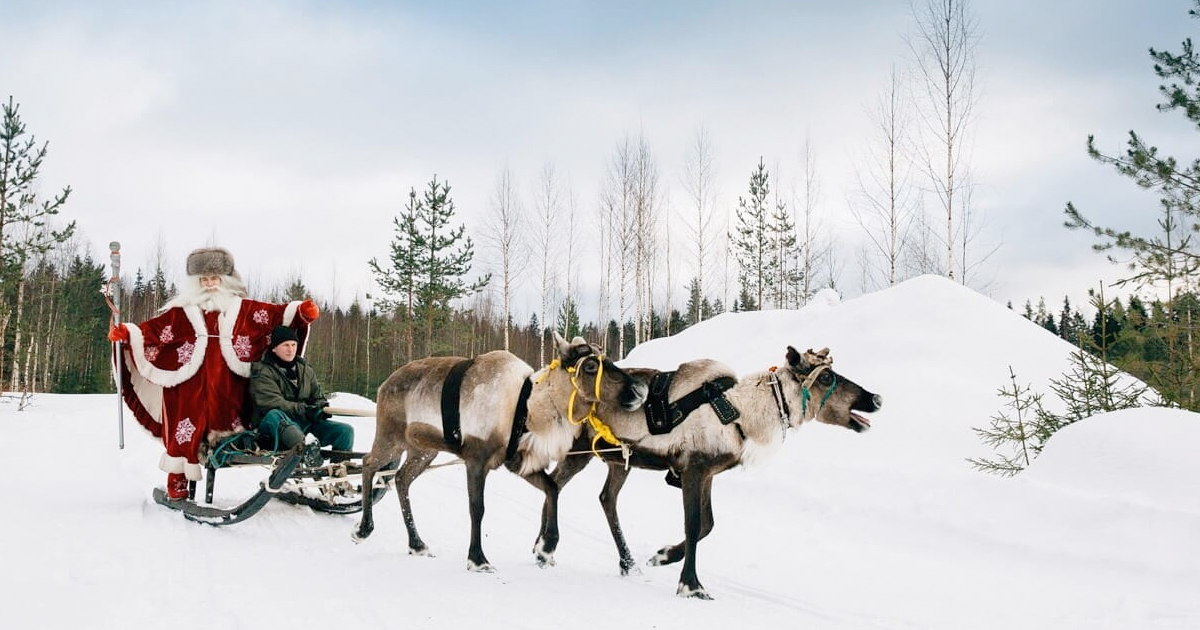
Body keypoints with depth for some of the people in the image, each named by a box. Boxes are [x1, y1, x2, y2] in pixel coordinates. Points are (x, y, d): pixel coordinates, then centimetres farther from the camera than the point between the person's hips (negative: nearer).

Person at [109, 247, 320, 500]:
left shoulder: (240, 308, 14)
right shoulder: (182, 310, 9)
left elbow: (276, 314, 8)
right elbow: (152, 328, 4)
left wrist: (300, 311, -5)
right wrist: (127, 333, -10)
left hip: (226, 383, 2)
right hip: (191, 384, -2)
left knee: (224, 425, -2)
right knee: (186, 431, -7)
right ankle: (177, 483, -4)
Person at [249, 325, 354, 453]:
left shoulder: (306, 369, 19)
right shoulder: (262, 372, -1)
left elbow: (317, 397, 22)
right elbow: (271, 403, -15)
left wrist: (321, 407, -4)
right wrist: (304, 410, -25)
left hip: (306, 424, 6)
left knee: (346, 431, -14)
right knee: (273, 415, -40)